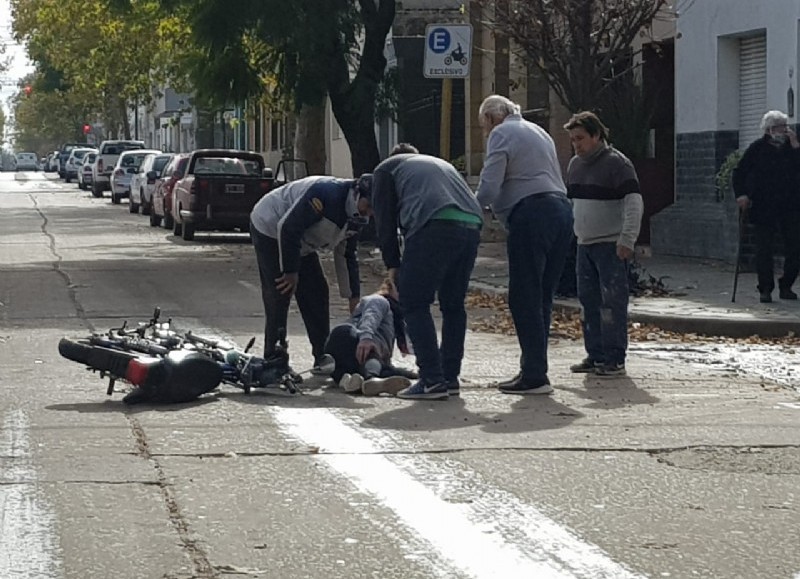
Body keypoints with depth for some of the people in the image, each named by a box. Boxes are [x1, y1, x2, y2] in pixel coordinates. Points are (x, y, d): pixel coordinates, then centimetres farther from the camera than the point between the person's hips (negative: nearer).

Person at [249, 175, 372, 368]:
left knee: (317, 292, 6)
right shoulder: (327, 193, -34)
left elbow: (345, 256, 8)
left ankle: (323, 359, 12)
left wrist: (353, 296, 5)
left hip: (300, 243, 9)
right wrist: (290, 271, -25)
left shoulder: (356, 217, -3)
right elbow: (288, 228, -33)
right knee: (279, 297, -15)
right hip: (270, 229, -9)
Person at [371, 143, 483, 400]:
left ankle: (432, 381, -6)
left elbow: (384, 220, 14)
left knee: (414, 304, 1)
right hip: (471, 225, 6)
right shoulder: (442, 164, 40)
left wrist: (393, 265, 21)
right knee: (453, 305, 17)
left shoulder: (387, 168, 24)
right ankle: (450, 378, 19)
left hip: (434, 227, -6)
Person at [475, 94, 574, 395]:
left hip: (531, 215, -8)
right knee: (542, 297, 11)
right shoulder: (538, 131, 26)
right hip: (562, 211, 8)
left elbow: (489, 187, -9)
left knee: (524, 299, -6)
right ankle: (533, 369, 13)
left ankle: (534, 376, -8)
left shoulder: (501, 134, 1)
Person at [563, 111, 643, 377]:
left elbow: (634, 202, -16)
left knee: (612, 303, -9)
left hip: (611, 246, -8)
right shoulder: (575, 165, 14)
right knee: (588, 302, 8)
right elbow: (569, 201, 26)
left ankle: (615, 360, -7)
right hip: (584, 245, 8)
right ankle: (595, 356, 15)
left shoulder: (617, 163, -10)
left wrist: (627, 240, -23)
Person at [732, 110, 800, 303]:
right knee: (763, 249, -2)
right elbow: (739, 172, 4)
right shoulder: (757, 148, 0)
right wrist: (741, 194, -7)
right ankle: (765, 289, 6)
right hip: (764, 206, -2)